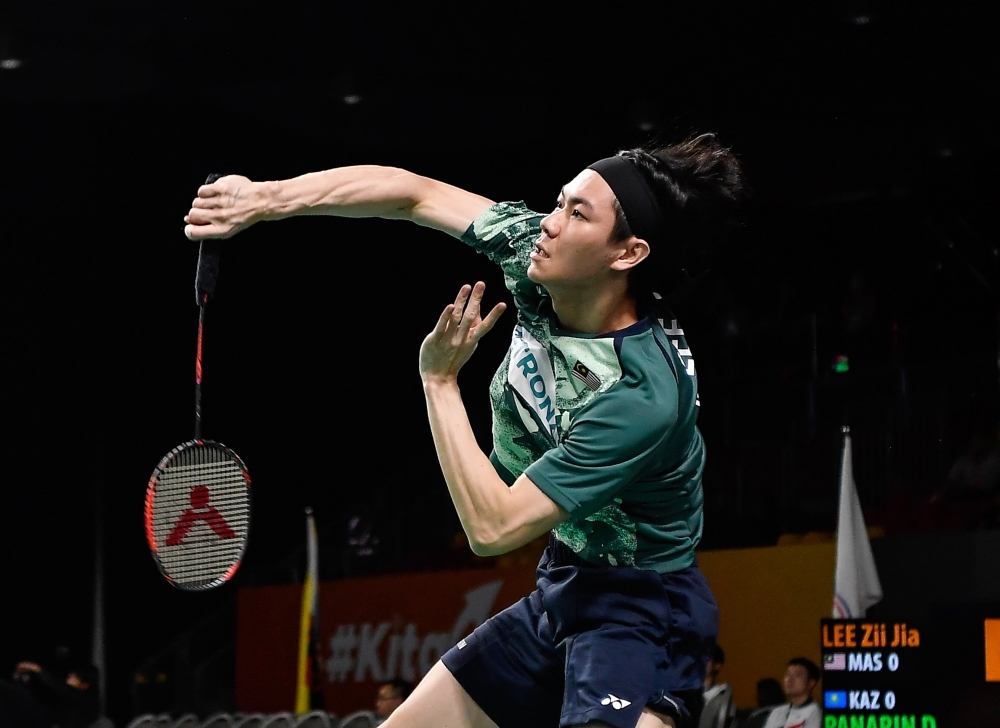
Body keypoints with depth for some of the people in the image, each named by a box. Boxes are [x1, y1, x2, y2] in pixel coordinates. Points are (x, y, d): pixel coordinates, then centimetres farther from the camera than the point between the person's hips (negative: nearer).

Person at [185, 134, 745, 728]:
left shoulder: (644, 395, -30)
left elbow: (492, 528, -26)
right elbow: (414, 192, 4)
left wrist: (440, 378, -19)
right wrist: (264, 199, -3)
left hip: (640, 611, -8)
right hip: (562, 585, 8)